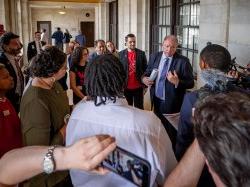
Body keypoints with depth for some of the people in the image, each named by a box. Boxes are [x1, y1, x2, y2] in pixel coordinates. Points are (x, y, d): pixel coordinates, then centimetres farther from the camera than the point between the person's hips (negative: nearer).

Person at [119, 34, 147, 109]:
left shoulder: (141, 53, 1)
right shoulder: (121, 54, 0)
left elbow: (145, 69, 3)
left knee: (139, 108, 7)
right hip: (126, 87, 0)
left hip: (138, 87, 0)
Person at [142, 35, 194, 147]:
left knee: (171, 133, 13)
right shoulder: (154, 57, 0)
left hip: (172, 104, -4)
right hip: (156, 101, 5)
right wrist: (144, 79, -12)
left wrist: (177, 82, -31)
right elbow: (147, 73, 10)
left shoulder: (183, 61, -14)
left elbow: (191, 83, -14)